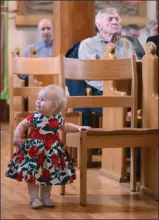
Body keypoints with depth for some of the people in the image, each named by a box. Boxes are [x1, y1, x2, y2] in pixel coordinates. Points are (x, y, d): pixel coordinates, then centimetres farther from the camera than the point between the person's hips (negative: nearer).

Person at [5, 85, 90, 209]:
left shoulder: (58, 119, -4)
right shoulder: (34, 117, -13)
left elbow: (66, 127, 15)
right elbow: (22, 125, -2)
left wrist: (78, 128, 5)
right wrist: (17, 137, -13)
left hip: (51, 151, 3)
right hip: (35, 149, -3)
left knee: (49, 175, 11)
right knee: (33, 174, -1)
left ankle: (45, 197, 26)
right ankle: (34, 198, 8)